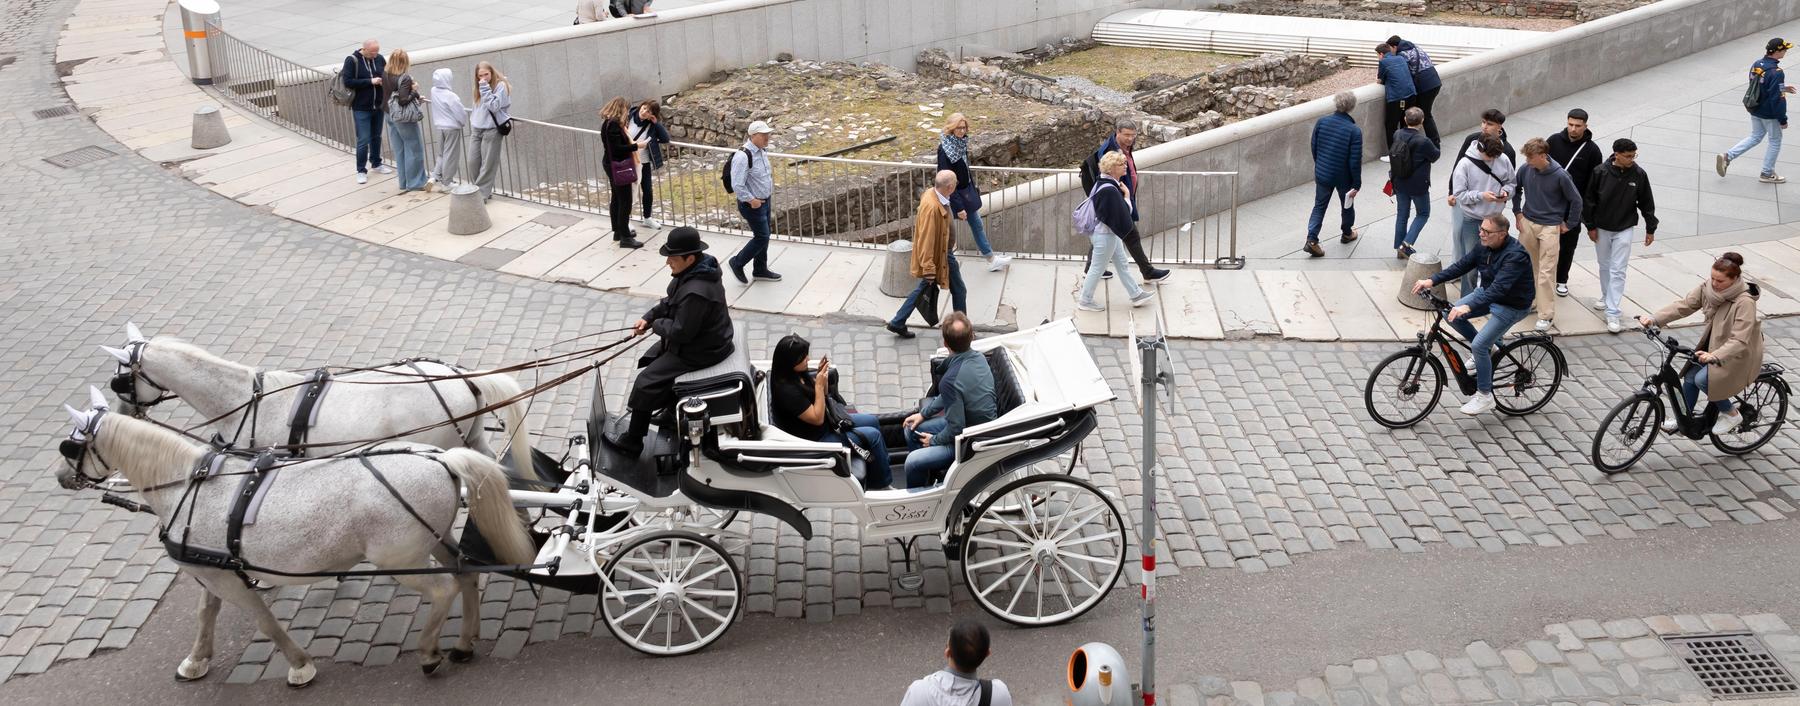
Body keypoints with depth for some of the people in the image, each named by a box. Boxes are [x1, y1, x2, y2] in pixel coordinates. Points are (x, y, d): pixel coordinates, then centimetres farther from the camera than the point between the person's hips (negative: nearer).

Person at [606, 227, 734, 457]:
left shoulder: (696, 292, -35)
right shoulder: (692, 271, -3)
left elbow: (680, 332, -29)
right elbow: (670, 301, 12)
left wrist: (657, 325, -11)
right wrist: (649, 318, 0)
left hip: (697, 352, -10)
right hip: (697, 337, 10)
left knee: (646, 382, -7)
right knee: (650, 359, 27)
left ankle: (632, 442, 7)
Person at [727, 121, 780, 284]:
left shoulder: (762, 151, 3)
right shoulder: (743, 156, -27)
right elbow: (737, 185, -27)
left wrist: (770, 190, 13)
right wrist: (751, 200, -20)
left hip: (764, 201, 9)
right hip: (752, 204, -9)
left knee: (763, 236, 18)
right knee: (762, 237, -3)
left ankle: (760, 270, 33)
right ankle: (737, 263, 16)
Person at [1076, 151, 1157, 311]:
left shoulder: (1102, 184, 2)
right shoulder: (1110, 191, -29)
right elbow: (1123, 213, -27)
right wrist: (1127, 197, -13)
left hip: (1110, 233, 10)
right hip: (1105, 235, -10)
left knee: (1122, 264, 19)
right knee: (1097, 268, 5)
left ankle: (1136, 294, 30)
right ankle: (1085, 301, 18)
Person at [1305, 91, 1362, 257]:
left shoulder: (1321, 122, -10)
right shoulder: (1354, 131, -21)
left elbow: (1314, 148, 2)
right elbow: (1355, 161, -19)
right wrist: (1356, 184, -9)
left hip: (1322, 174, 3)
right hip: (1344, 177, -3)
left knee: (1319, 206, 12)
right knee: (1347, 205, 22)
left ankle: (1311, 239, -2)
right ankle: (1347, 234, 43)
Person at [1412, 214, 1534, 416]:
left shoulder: (1515, 255, -31)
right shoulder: (1486, 246, -6)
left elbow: (1499, 288, -41)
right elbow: (1462, 265, -5)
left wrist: (1468, 307, -52)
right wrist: (1432, 281, -18)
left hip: (1511, 306, -8)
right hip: (1487, 293, 8)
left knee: (1479, 345, -19)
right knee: (1451, 314, -6)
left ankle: (1485, 396, -1)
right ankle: (1485, 349, 14)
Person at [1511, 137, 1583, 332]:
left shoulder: (1560, 175, -19)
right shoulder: (1525, 169, -7)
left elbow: (1576, 200, -6)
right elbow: (1516, 190, 14)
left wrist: (1568, 224, 0)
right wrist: (1518, 213, 10)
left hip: (1550, 227, -4)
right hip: (1527, 223, 4)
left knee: (1546, 273, -3)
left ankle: (1547, 315, 4)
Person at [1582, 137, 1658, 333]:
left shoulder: (1639, 174, -10)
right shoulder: (1601, 172, -13)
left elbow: (1647, 203, 1)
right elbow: (1588, 200, -4)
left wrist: (1650, 229, 5)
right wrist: (1591, 226, -2)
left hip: (1625, 229, -1)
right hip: (1602, 228, 1)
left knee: (1618, 271, -5)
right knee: (1604, 266, 17)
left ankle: (1612, 313, -5)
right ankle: (1606, 297, 41)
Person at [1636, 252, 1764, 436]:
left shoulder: (1744, 302, -29)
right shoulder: (1708, 288, -10)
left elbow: (1739, 341, -35)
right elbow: (1684, 305, -11)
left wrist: (1715, 356, -50)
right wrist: (1654, 319, -24)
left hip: (1739, 354, -7)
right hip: (1714, 343, 7)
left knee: (1702, 379, -23)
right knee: (1690, 376, -4)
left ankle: (1731, 415, 0)